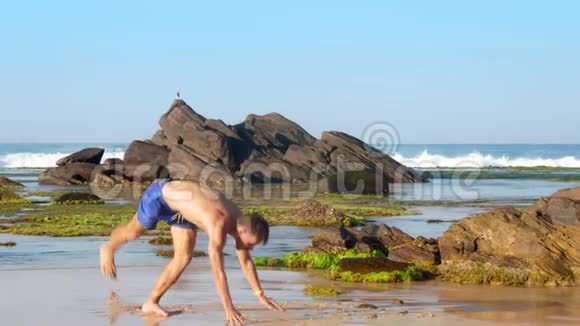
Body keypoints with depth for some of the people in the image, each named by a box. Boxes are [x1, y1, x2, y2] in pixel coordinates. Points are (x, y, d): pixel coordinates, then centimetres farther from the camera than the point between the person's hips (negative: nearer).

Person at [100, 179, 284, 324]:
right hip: (161, 196, -6)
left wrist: (260, 295, -5)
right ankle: (109, 248, 52)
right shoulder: (219, 225, -41)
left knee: (183, 258, -1)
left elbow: (246, 261, -5)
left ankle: (151, 302, 10)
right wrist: (229, 309, -44)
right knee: (134, 232, 19)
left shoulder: (240, 220, -18)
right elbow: (217, 269, -44)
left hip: (180, 204, 6)